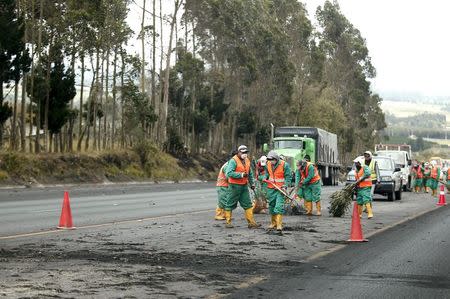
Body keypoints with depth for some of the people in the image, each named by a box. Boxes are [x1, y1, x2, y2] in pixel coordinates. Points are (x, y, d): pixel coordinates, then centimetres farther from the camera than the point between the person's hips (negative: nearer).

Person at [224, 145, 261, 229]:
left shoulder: (247, 161, 13)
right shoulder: (233, 161, -13)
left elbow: (250, 173, 25)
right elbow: (229, 173, -24)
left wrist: (252, 183, 19)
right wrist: (241, 175, -24)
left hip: (244, 185, 7)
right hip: (234, 186, -7)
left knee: (248, 204, 5)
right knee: (230, 204, 2)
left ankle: (251, 222, 8)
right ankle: (228, 222, 10)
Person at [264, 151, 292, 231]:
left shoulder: (284, 165, -13)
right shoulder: (268, 164, 2)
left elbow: (288, 177, -8)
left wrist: (285, 186, -17)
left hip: (280, 188, -5)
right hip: (271, 188, 5)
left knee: (279, 206, -14)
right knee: (271, 205, 11)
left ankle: (279, 224, -15)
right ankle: (273, 223, 24)